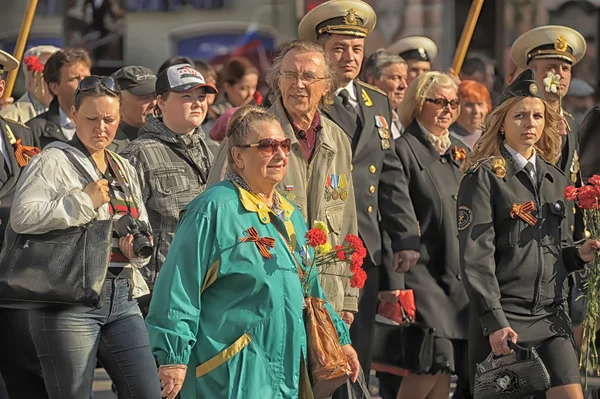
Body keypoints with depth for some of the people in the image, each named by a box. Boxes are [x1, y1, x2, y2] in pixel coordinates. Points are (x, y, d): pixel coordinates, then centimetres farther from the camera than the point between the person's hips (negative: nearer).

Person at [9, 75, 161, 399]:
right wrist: (84, 201, -16)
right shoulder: (54, 162, -3)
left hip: (121, 298, 6)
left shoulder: (124, 169, 18)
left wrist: (138, 247, 1)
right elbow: (22, 217, -18)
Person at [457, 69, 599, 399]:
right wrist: (494, 321, -18)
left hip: (551, 316, 5)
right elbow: (475, 257, -10)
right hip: (504, 317, -5)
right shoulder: (483, 177, -3)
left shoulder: (555, 179, 16)